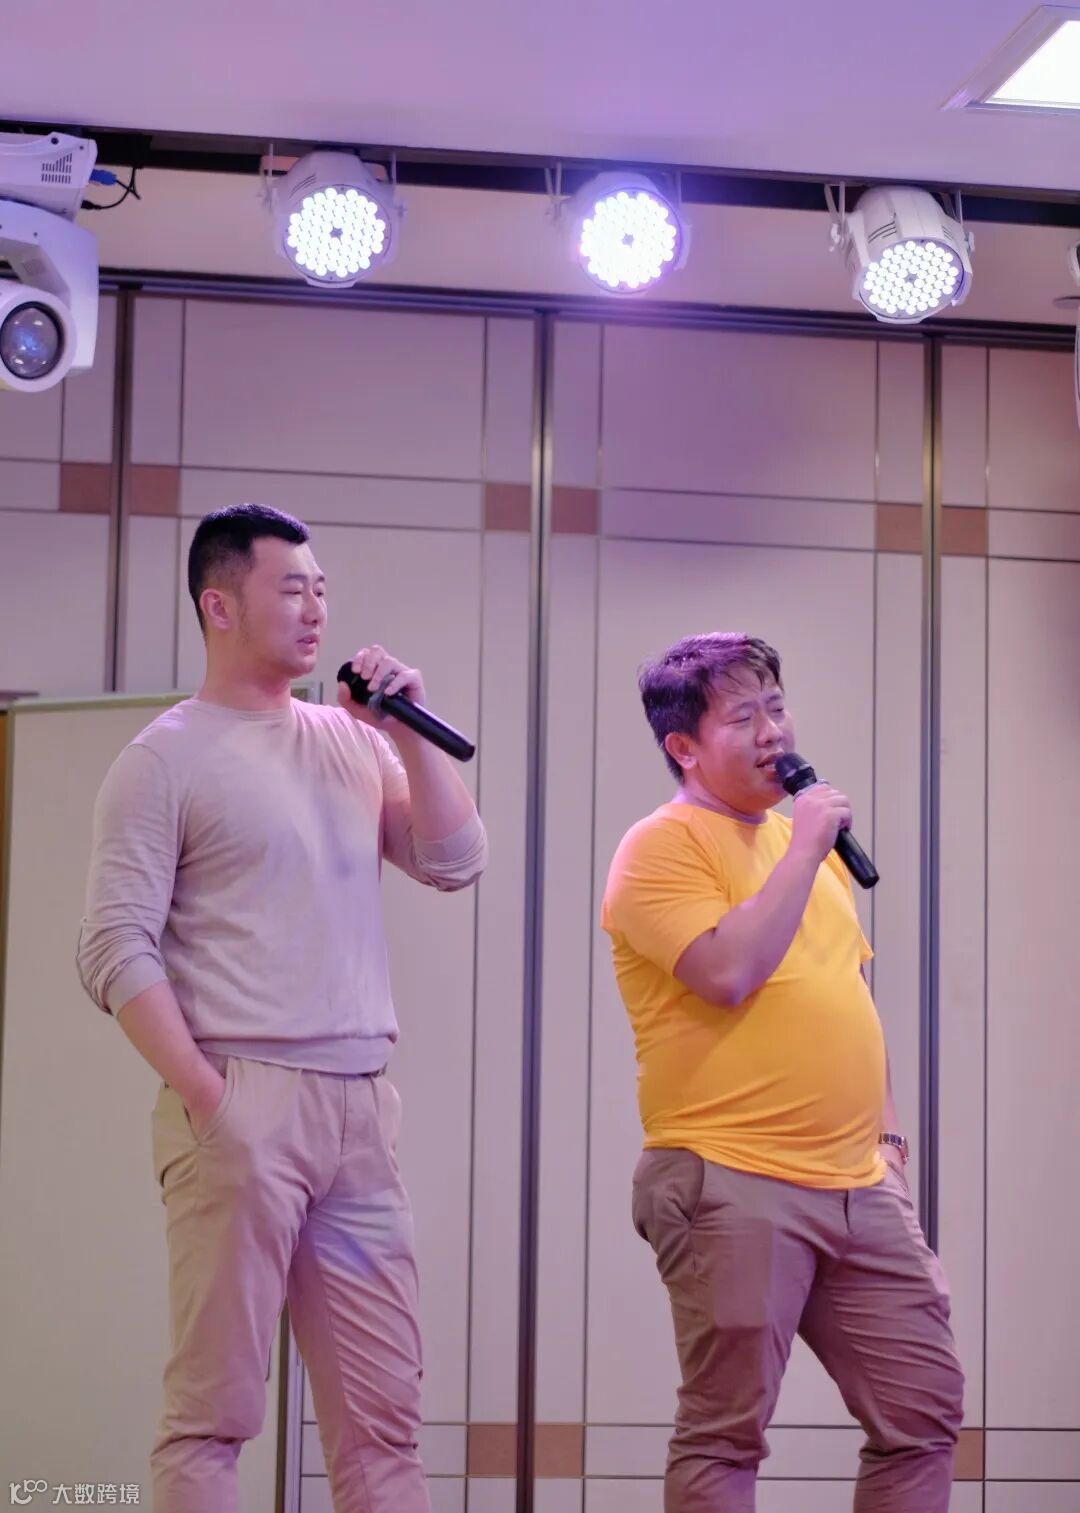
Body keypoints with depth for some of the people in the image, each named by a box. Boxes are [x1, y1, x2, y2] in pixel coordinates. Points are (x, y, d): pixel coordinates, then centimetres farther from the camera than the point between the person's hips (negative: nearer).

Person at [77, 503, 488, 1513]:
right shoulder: (166, 757, -1)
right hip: (243, 1105, -5)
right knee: (213, 1408, -4)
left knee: (382, 1413, 6)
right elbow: (116, 950, -7)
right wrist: (205, 1096, -15)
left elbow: (455, 863, 13)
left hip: (360, 1110, 6)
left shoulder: (349, 740, 16)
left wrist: (408, 732, 3)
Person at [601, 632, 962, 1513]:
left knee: (925, 1413, 9)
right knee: (726, 1435, -2)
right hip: (733, 1185, -8)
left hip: (863, 1188, 8)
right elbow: (729, 974, -22)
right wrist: (805, 848, -13)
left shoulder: (806, 838, 18)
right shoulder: (663, 847, -7)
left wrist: (886, 1131, 18)